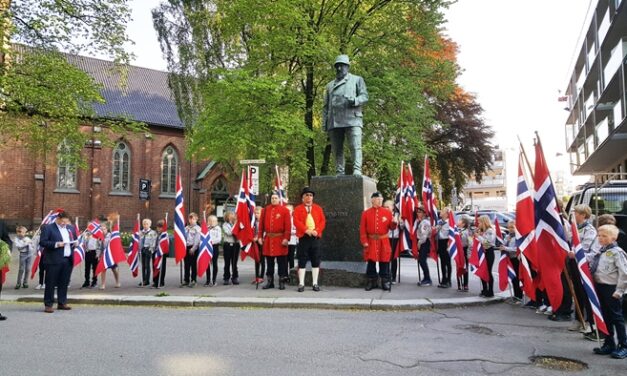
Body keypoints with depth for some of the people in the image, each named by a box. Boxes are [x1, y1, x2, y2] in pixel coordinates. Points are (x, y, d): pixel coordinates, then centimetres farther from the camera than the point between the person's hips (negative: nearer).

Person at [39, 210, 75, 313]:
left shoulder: (70, 228, 15)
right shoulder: (48, 228, -3)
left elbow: (74, 240, 25)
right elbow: (42, 242, -9)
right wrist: (56, 244, -18)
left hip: (68, 259, 5)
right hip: (54, 260, -5)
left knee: (64, 283, 10)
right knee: (51, 283, 0)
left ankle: (62, 303, 20)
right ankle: (48, 305, 6)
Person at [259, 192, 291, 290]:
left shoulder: (285, 210, -2)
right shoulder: (265, 210, 8)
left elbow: (288, 226, -6)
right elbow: (261, 224, 10)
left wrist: (286, 238, -12)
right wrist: (260, 237, 5)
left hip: (280, 239, -3)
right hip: (268, 239, 3)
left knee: (281, 262, 2)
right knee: (269, 261, 9)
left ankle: (282, 282, 10)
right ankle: (270, 281, 17)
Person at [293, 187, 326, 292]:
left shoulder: (318, 208, 12)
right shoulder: (298, 209, 4)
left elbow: (323, 221, 4)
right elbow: (296, 221, -8)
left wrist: (317, 230, -12)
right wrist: (306, 230, -20)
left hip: (315, 237, 2)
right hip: (303, 237, -2)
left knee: (316, 261, 5)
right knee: (302, 261, 0)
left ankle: (315, 283, 13)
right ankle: (301, 284, 6)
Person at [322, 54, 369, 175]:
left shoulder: (357, 80, 17)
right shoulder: (330, 85, 27)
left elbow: (364, 96, 6)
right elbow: (325, 106, 23)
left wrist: (355, 100, -16)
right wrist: (324, 123, 11)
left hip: (352, 119, -3)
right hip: (334, 122, 4)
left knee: (355, 146, -15)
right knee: (337, 149, 1)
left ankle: (357, 170, -18)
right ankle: (339, 173, 3)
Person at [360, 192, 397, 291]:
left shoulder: (388, 212, 4)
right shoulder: (366, 213, 2)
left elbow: (391, 227, 4)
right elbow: (362, 229, 0)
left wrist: (394, 223, -19)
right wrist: (364, 242, -7)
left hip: (384, 241, 0)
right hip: (371, 242, 0)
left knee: (384, 262, 3)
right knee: (371, 262, 4)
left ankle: (385, 282, 13)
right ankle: (372, 281, 15)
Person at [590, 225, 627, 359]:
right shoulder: (600, 252, 9)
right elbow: (593, 267, 17)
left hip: (612, 288, -7)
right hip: (600, 287, 7)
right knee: (605, 317, 14)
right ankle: (609, 344, 24)